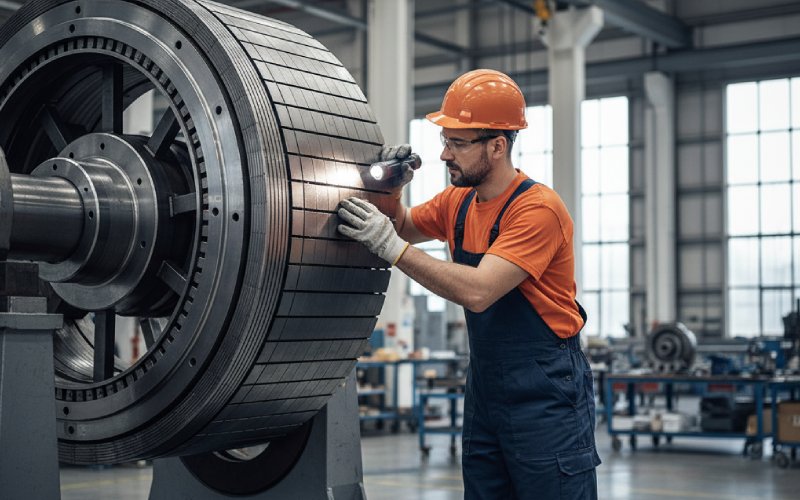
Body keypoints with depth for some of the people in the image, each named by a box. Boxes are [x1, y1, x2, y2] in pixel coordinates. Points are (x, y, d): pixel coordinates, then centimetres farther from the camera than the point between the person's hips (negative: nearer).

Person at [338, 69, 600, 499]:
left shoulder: (538, 208, -19)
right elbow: (405, 229, 22)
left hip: (546, 395, -8)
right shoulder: (458, 203, 5)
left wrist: (390, 246, -27)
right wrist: (393, 190, 1)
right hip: (485, 390, 8)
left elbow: (477, 292, -28)